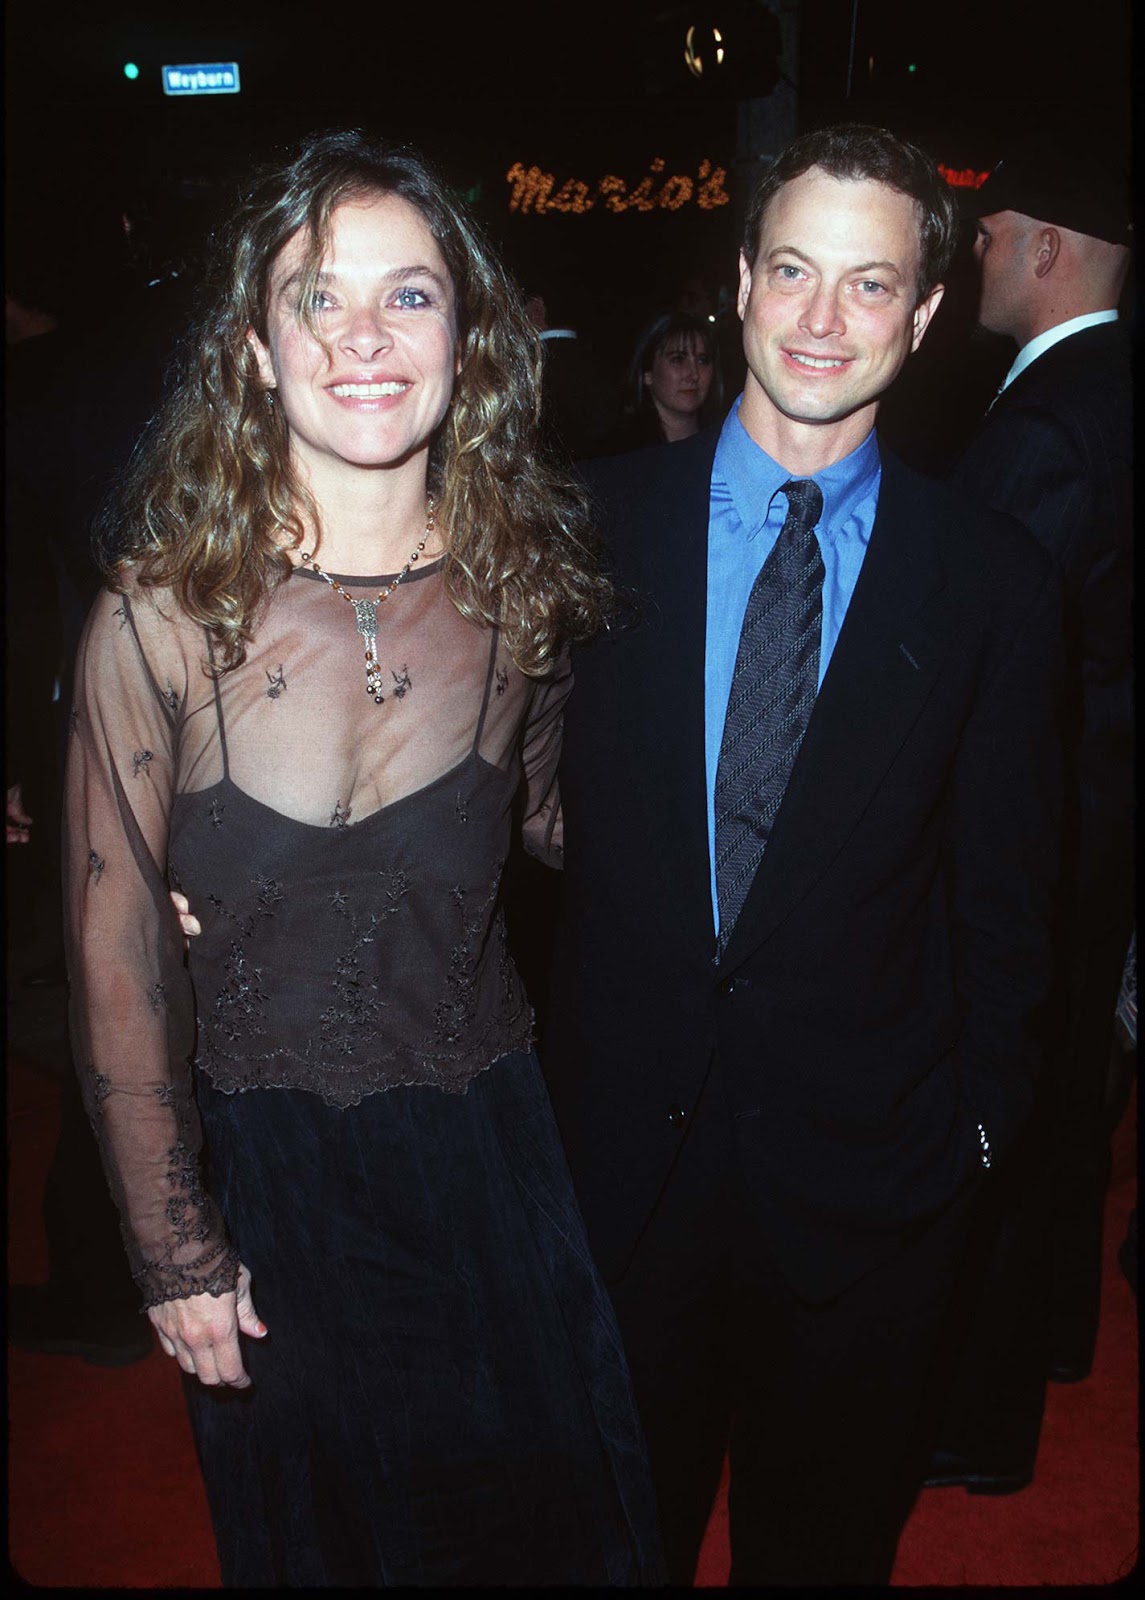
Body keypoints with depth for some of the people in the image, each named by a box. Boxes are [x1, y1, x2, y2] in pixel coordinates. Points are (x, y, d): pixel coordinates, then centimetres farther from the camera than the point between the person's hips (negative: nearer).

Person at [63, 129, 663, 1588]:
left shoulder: (522, 589, -9)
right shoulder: (161, 618, -17)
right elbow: (117, 953, -10)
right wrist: (175, 1254, -6)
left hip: (491, 1155, 2)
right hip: (267, 1180, -1)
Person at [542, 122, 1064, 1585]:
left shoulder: (993, 580, -4)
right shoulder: (598, 520, -3)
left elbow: (1003, 891, 1)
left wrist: (977, 1120, 1)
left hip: (866, 1169, 0)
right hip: (621, 1138, 1)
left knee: (828, 1534, 23)